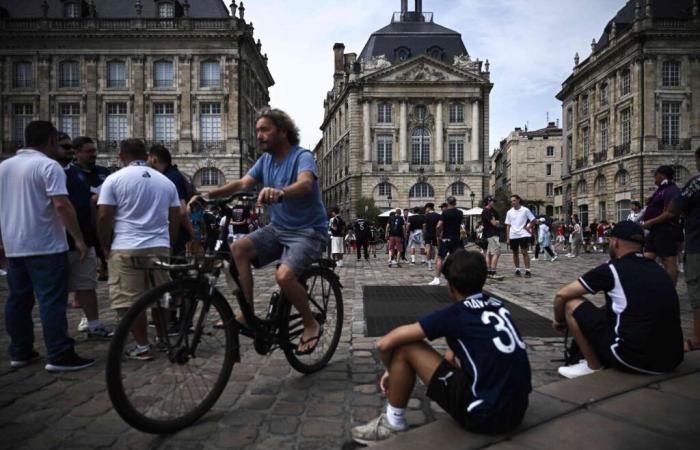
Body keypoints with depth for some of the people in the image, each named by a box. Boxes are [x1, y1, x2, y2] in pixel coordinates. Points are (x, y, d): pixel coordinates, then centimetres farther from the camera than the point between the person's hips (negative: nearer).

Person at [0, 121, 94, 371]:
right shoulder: (48, 165, -12)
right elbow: (61, 204, -21)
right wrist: (79, 239, -18)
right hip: (45, 246, -8)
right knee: (51, 301, -6)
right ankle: (59, 356, -3)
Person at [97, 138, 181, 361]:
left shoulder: (114, 179, -1)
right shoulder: (166, 181, 11)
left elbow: (103, 218, -5)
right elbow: (176, 218, 13)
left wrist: (106, 247, 9)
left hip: (126, 249, -4)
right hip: (160, 247, 4)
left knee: (131, 301, 4)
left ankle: (142, 347, 8)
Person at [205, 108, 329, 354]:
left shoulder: (302, 156, -14)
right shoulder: (265, 160, 7)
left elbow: (305, 183, -36)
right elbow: (242, 183, -5)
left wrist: (279, 192, -57)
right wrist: (208, 194, -21)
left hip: (308, 231, -7)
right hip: (277, 228, 7)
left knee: (284, 275, -29)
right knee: (238, 248, -14)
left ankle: (311, 325, -4)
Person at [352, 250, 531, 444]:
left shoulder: (455, 314, -9)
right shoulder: (498, 307, 10)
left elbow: (385, 344, -6)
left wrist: (393, 370, 13)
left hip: (485, 415, -7)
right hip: (518, 409, 8)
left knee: (405, 347, -3)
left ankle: (394, 423, 13)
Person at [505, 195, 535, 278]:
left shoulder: (525, 210, -1)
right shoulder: (509, 212, 7)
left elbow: (533, 220, 6)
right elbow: (508, 226, 8)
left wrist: (528, 227, -8)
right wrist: (508, 238, 3)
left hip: (523, 234, -3)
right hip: (513, 236, 3)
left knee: (524, 252, -8)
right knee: (515, 253, 8)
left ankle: (527, 271, -4)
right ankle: (517, 270, 20)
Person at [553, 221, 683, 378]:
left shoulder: (612, 269, -6)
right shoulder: (657, 269, 13)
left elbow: (561, 295, -1)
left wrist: (559, 321, 17)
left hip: (633, 357, -7)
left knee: (572, 303, 4)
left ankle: (594, 367, 10)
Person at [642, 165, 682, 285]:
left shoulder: (671, 190, -11)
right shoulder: (661, 190, 19)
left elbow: (669, 213, -21)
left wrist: (650, 222, -19)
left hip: (666, 231, -10)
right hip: (655, 231, 10)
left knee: (669, 263, -3)